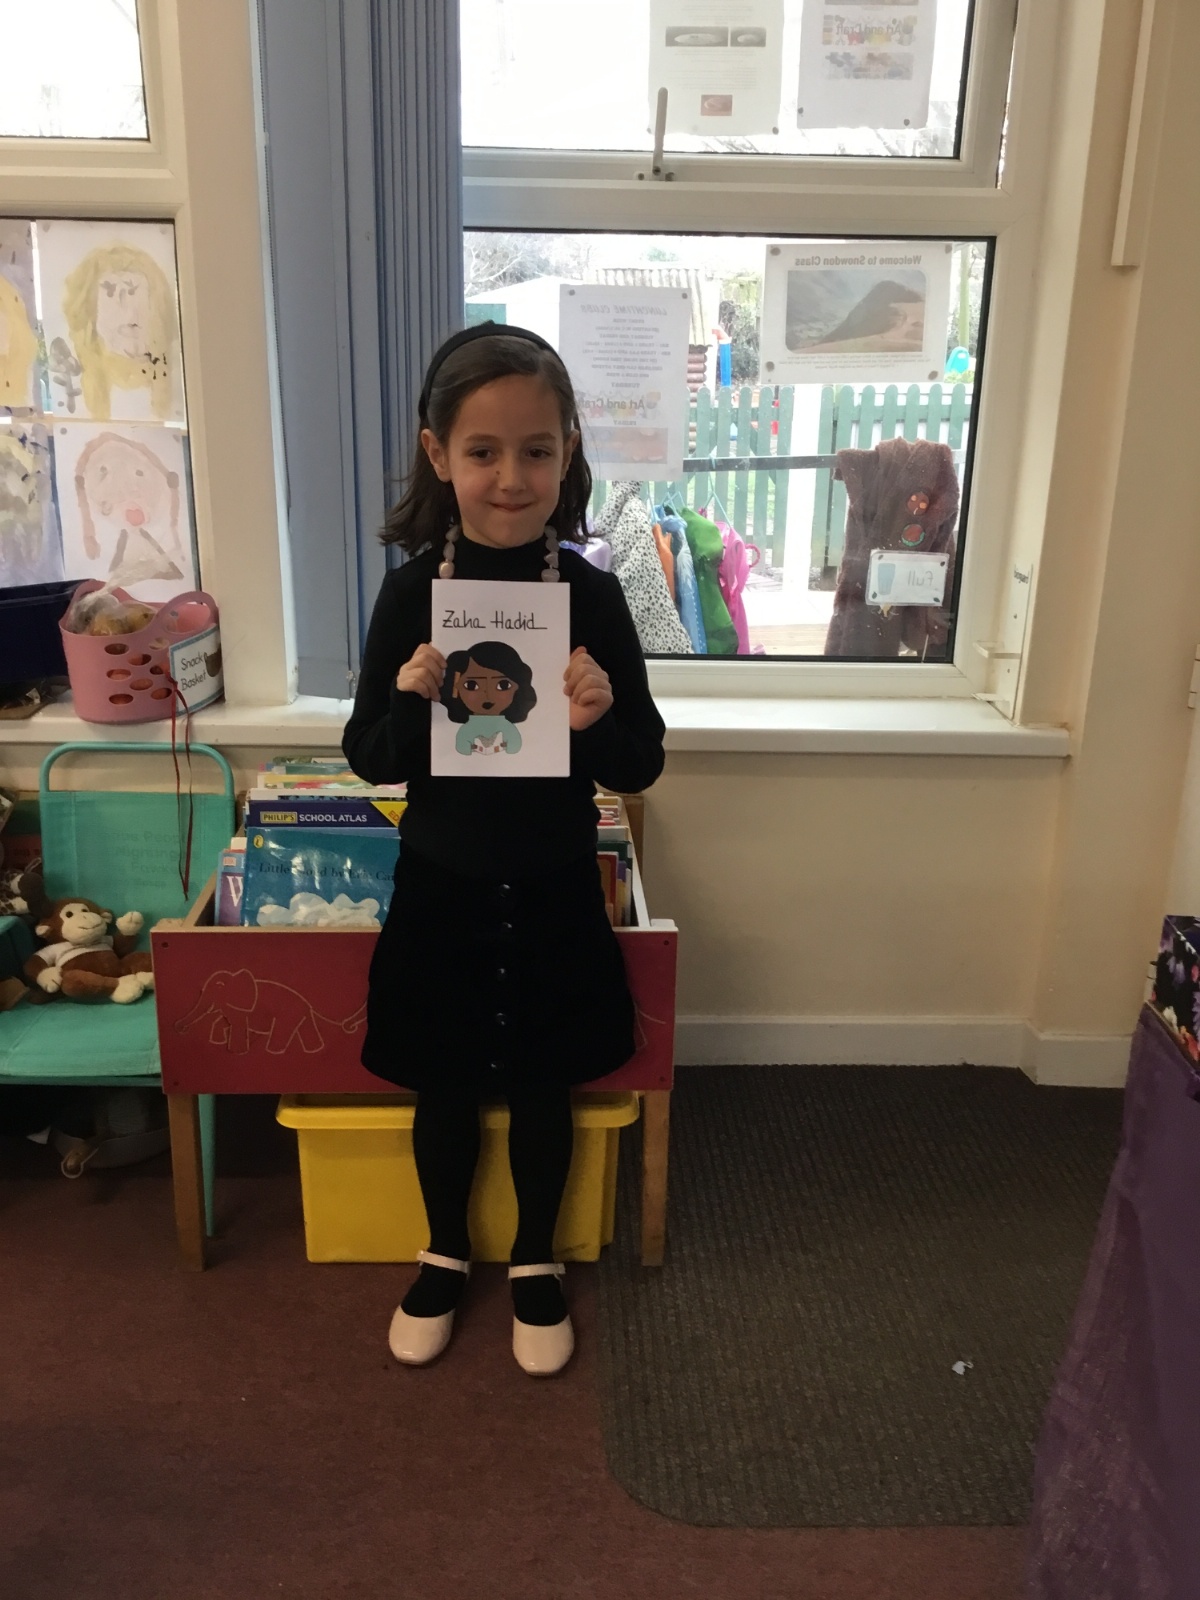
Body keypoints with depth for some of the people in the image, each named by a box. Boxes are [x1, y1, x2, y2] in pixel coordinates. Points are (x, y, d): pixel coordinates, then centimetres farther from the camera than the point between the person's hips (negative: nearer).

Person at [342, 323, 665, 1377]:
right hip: (442, 887, 0)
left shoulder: (591, 594, -10)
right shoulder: (415, 591, -10)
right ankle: (445, 1253, 44)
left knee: (541, 1087, 17)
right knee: (446, 1086, 18)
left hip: (553, 892, 0)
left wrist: (601, 719, -27)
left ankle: (537, 1263, 43)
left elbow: (639, 769, -6)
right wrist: (409, 703, -25)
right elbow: (370, 759, -4)